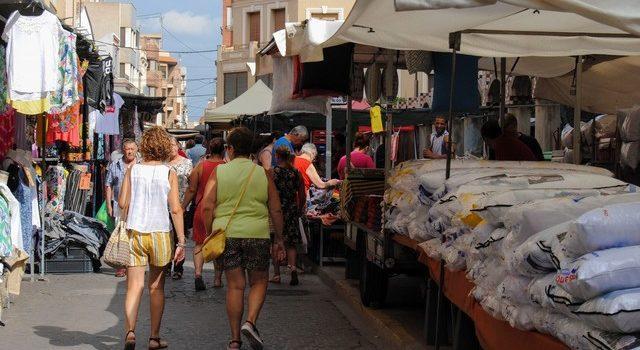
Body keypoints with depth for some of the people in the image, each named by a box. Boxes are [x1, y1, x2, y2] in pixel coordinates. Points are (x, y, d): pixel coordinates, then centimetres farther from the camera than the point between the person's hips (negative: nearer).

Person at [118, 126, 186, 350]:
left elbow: (122, 203, -1)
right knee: (156, 287, 13)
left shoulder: (133, 170, 0)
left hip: (134, 232, 1)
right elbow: (176, 209, -7)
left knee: (134, 286, 0)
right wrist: (181, 241, -4)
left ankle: (130, 330, -21)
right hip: (160, 233, -1)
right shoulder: (169, 173, -4)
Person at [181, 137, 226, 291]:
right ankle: (218, 278, 17)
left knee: (200, 243, 9)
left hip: (202, 209, 0)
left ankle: (198, 273, -11)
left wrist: (183, 207, 7)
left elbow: (191, 190, -2)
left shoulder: (201, 166, -2)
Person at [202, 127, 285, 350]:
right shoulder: (263, 174, 3)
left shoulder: (218, 172, 1)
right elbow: (276, 210, 3)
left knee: (234, 286, 8)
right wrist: (279, 239, 11)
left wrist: (209, 234, 5)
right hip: (257, 235, -1)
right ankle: (250, 322, -9)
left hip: (226, 234, 1)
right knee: (259, 282, 14)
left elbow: (207, 207, -5)